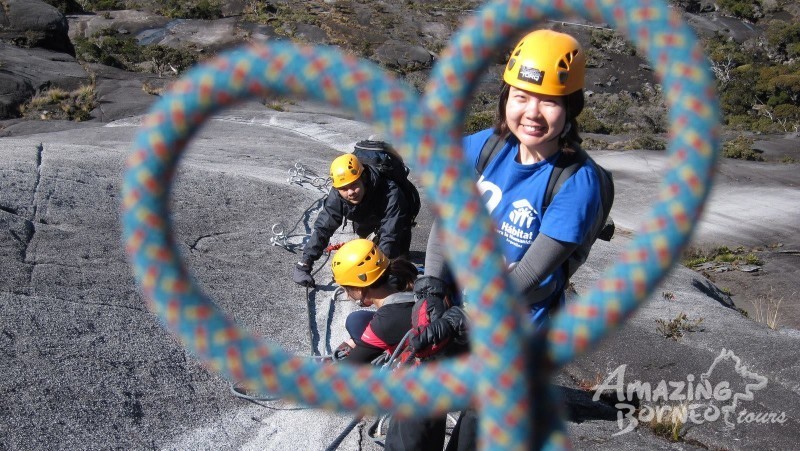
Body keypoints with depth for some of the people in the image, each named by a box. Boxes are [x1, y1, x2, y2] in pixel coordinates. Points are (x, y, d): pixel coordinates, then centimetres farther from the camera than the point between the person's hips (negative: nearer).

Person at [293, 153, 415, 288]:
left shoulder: (390, 193, -47)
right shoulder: (337, 196, -33)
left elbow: (390, 235, -49)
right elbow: (322, 228, -31)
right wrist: (303, 265, -38)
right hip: (366, 216, 4)